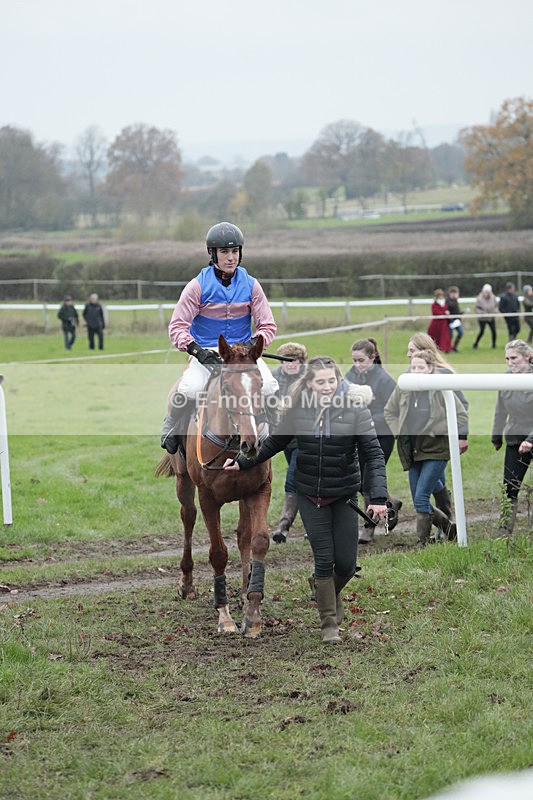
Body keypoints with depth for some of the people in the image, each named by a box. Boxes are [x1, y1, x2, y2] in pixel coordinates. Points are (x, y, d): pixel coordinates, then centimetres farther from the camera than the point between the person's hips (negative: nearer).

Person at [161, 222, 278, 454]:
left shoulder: (251, 285, 3)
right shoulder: (198, 286, -4)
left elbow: (267, 325, 6)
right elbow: (177, 326, -5)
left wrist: (253, 344, -15)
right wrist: (195, 349, -22)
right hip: (206, 353, -2)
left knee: (269, 387, -27)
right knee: (189, 389, -33)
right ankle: (171, 431, -1)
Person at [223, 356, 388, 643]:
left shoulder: (354, 408, -10)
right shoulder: (298, 410, -3)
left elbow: (374, 453, -11)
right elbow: (274, 442, 15)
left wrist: (378, 496, -20)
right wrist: (242, 462, 19)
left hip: (344, 495, -1)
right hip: (310, 495, 1)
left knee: (346, 562, -1)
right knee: (324, 560, -3)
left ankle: (332, 592, 34)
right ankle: (329, 623, 10)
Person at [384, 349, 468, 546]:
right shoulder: (402, 388, 1)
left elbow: (462, 417, -7)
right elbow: (389, 412, 17)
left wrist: (436, 430, -14)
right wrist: (399, 433, 2)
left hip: (435, 452, -5)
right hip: (412, 454, 5)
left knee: (421, 498, -13)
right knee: (419, 502, 10)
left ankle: (422, 543, -3)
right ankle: (450, 528, 29)